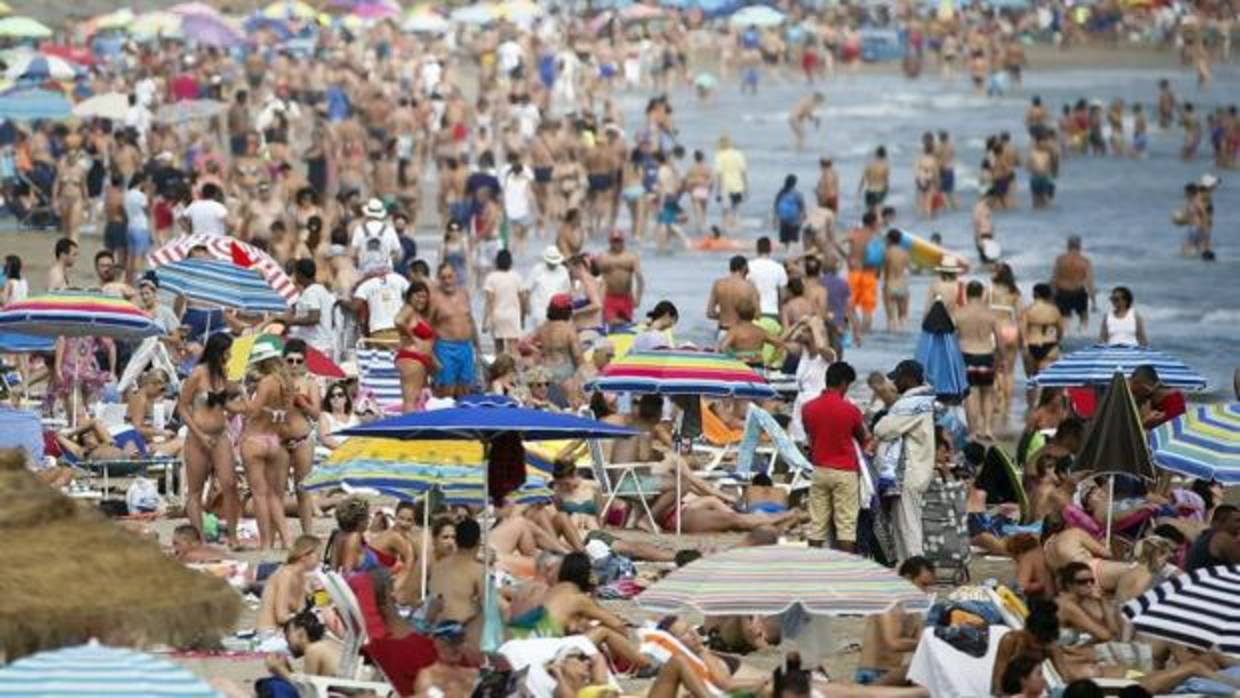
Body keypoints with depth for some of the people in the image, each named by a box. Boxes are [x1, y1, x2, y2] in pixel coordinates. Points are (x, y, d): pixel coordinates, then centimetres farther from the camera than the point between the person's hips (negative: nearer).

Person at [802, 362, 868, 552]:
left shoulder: (808, 408, -1)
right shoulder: (850, 410, -12)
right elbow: (863, 440, 3)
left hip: (819, 470, 4)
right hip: (844, 471, -4)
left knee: (817, 524, 6)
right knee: (846, 523, 0)